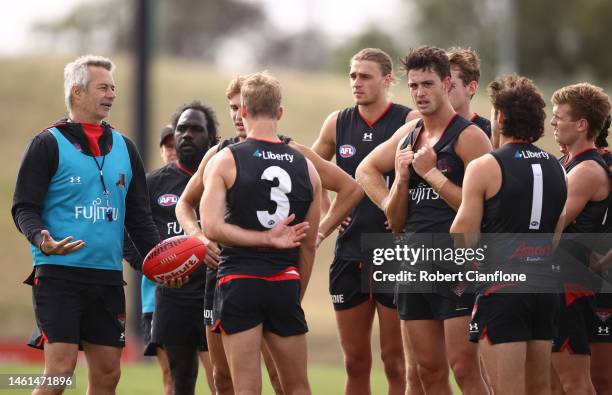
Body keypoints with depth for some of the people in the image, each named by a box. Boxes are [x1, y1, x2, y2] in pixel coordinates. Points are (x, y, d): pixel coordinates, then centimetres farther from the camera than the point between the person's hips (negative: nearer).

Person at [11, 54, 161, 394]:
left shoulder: (124, 147, 16)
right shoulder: (49, 144, -1)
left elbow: (139, 216, 18)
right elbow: (24, 208, -4)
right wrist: (41, 239, -25)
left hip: (108, 277, 6)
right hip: (59, 274, -6)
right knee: (61, 367, -13)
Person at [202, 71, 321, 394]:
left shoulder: (224, 161, -2)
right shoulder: (305, 167, 8)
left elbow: (212, 227, -15)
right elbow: (309, 245, 13)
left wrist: (266, 238, -10)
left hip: (239, 280, -3)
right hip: (285, 282, 3)